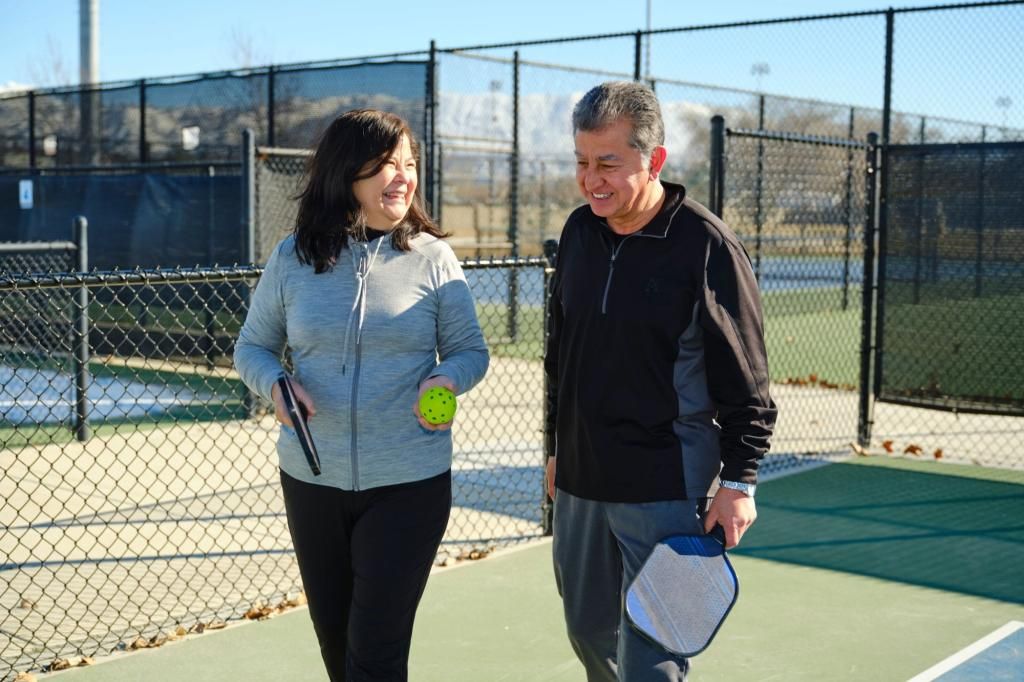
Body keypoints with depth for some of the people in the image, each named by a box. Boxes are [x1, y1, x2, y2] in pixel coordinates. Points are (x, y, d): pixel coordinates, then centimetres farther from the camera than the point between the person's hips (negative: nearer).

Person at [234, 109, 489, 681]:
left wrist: (445, 379, -20)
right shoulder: (293, 258, -1)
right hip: (312, 480, 3)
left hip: (409, 484, -2)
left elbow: (471, 351, 3)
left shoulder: (433, 258, -4)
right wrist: (275, 384, -13)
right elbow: (253, 346, 9)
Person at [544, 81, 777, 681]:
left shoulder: (708, 246, -14)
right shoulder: (579, 231, 6)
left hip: (666, 494, -6)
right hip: (580, 484, 7)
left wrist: (739, 482, -13)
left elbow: (747, 385, -11)